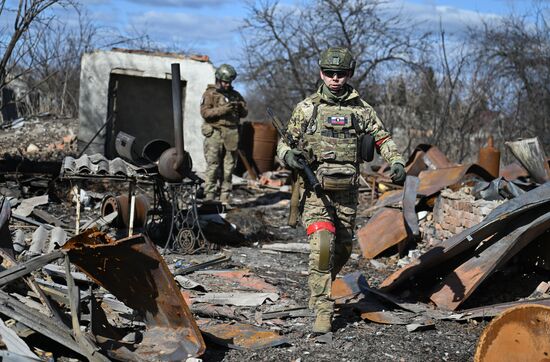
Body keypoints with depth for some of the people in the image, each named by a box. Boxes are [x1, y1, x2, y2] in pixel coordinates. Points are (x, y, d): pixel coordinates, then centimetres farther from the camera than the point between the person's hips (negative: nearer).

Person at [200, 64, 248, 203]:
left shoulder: (235, 95, 17)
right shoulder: (210, 94, 3)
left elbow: (244, 113, 17)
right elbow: (204, 112, -9)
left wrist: (240, 107, -6)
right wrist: (223, 109, -19)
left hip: (231, 135, 5)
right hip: (214, 134, -5)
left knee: (228, 168, 4)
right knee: (213, 166, -8)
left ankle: (225, 198, 9)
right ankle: (209, 197, -6)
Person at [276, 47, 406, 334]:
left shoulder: (361, 109, 6)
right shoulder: (306, 108, 3)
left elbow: (383, 139, 8)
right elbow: (285, 142, 8)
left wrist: (397, 163, -10)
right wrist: (288, 154, -15)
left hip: (347, 191, 3)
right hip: (316, 190, -3)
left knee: (342, 250, 13)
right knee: (322, 247, -19)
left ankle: (318, 292, 40)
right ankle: (322, 310, -15)